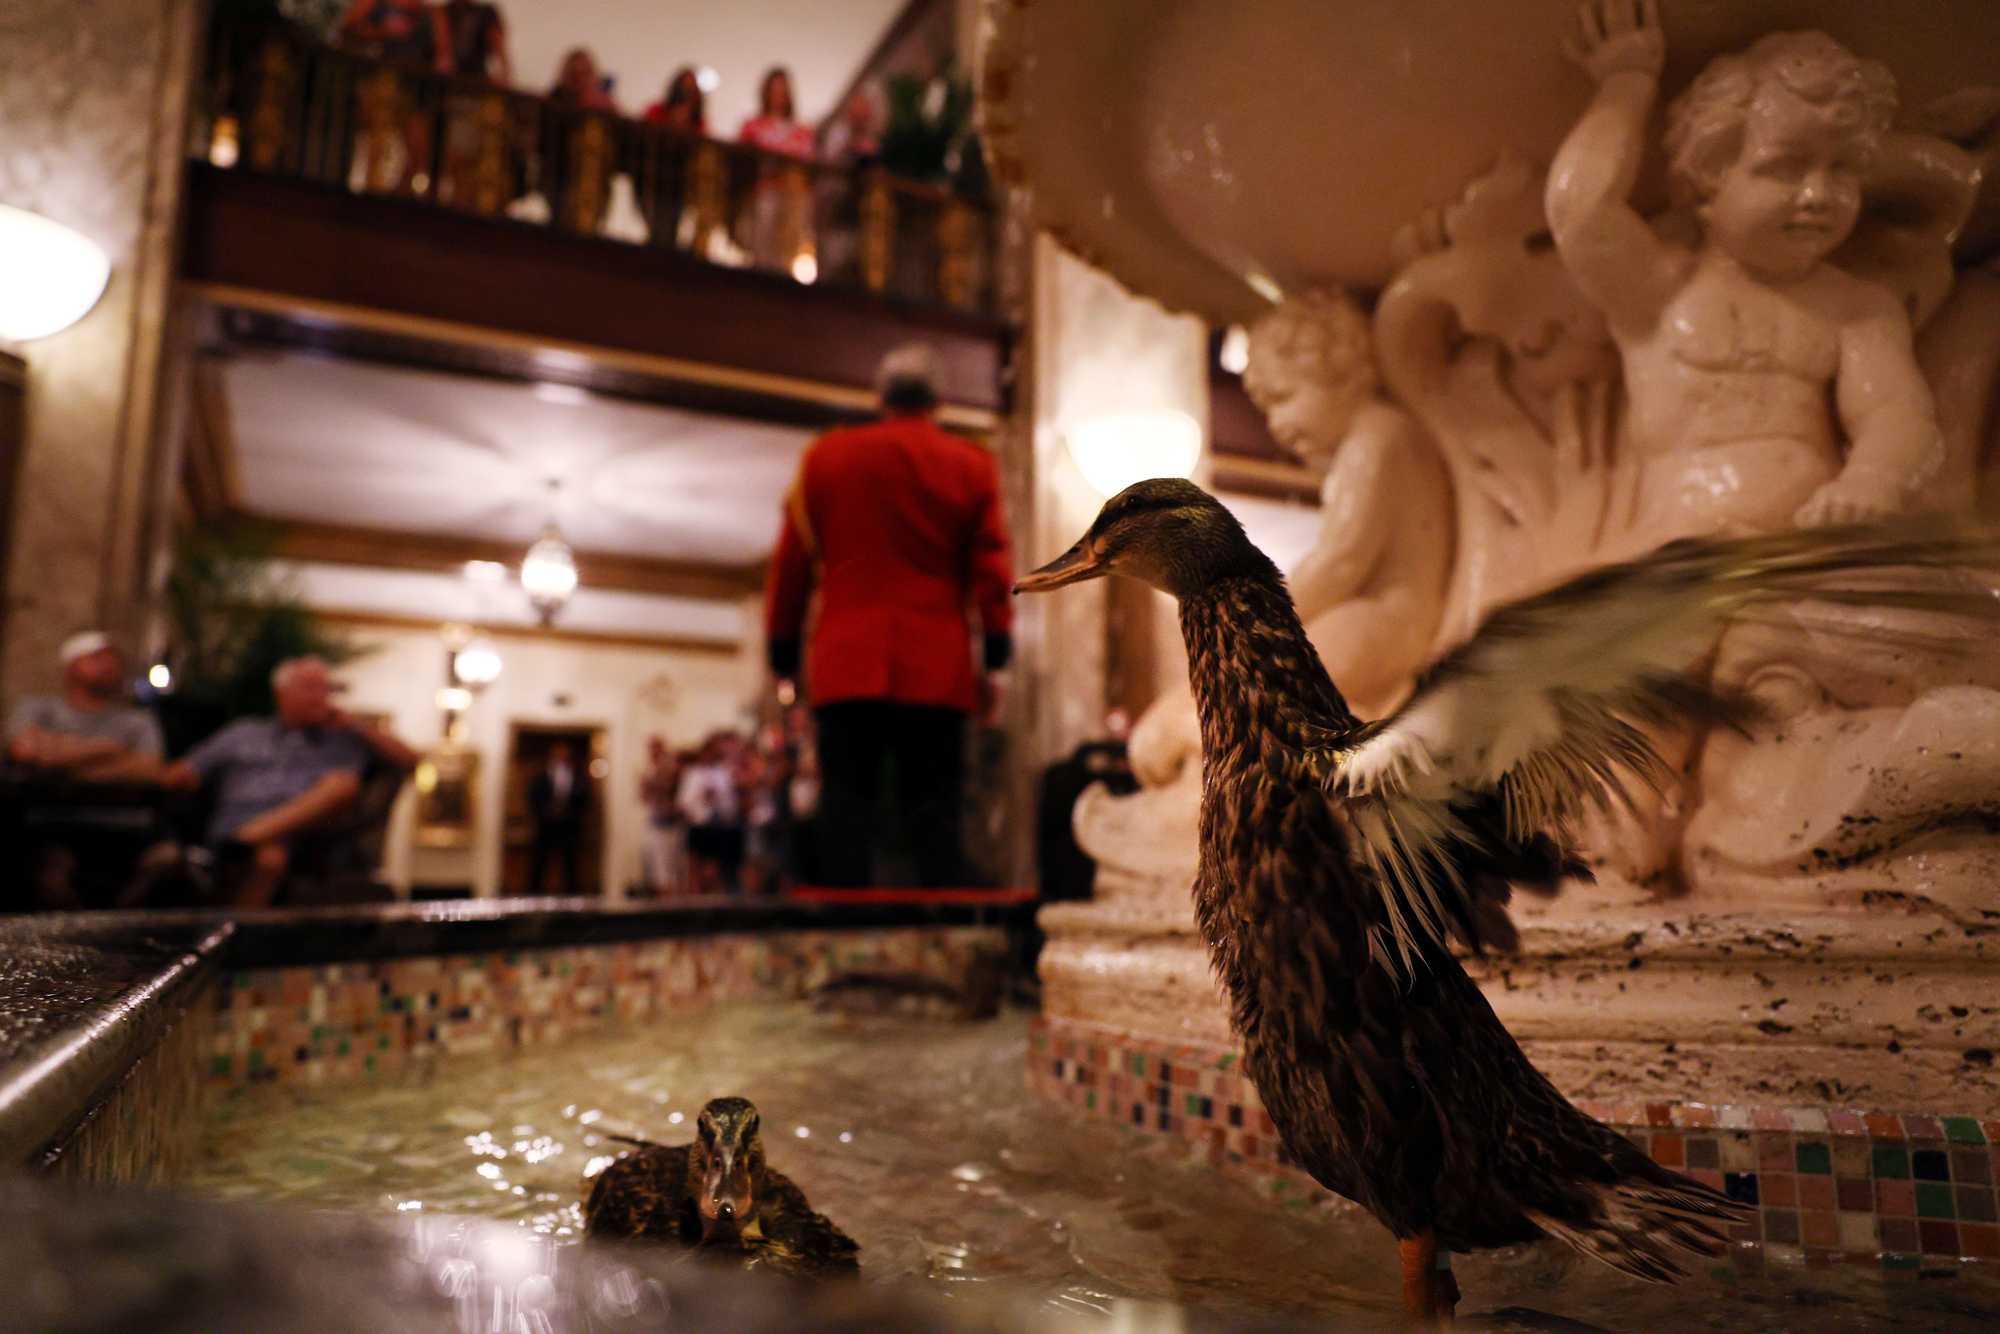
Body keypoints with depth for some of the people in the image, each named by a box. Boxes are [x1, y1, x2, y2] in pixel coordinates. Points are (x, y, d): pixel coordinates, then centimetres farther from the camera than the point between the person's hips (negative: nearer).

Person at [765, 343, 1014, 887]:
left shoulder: (825, 456, 7)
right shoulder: (973, 466, 6)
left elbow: (791, 565, 7)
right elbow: (993, 572, 2)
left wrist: (783, 657, 12)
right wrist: (994, 661, 4)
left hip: (846, 666, 0)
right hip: (938, 672, 0)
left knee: (846, 808, 1)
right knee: (935, 813, 3)